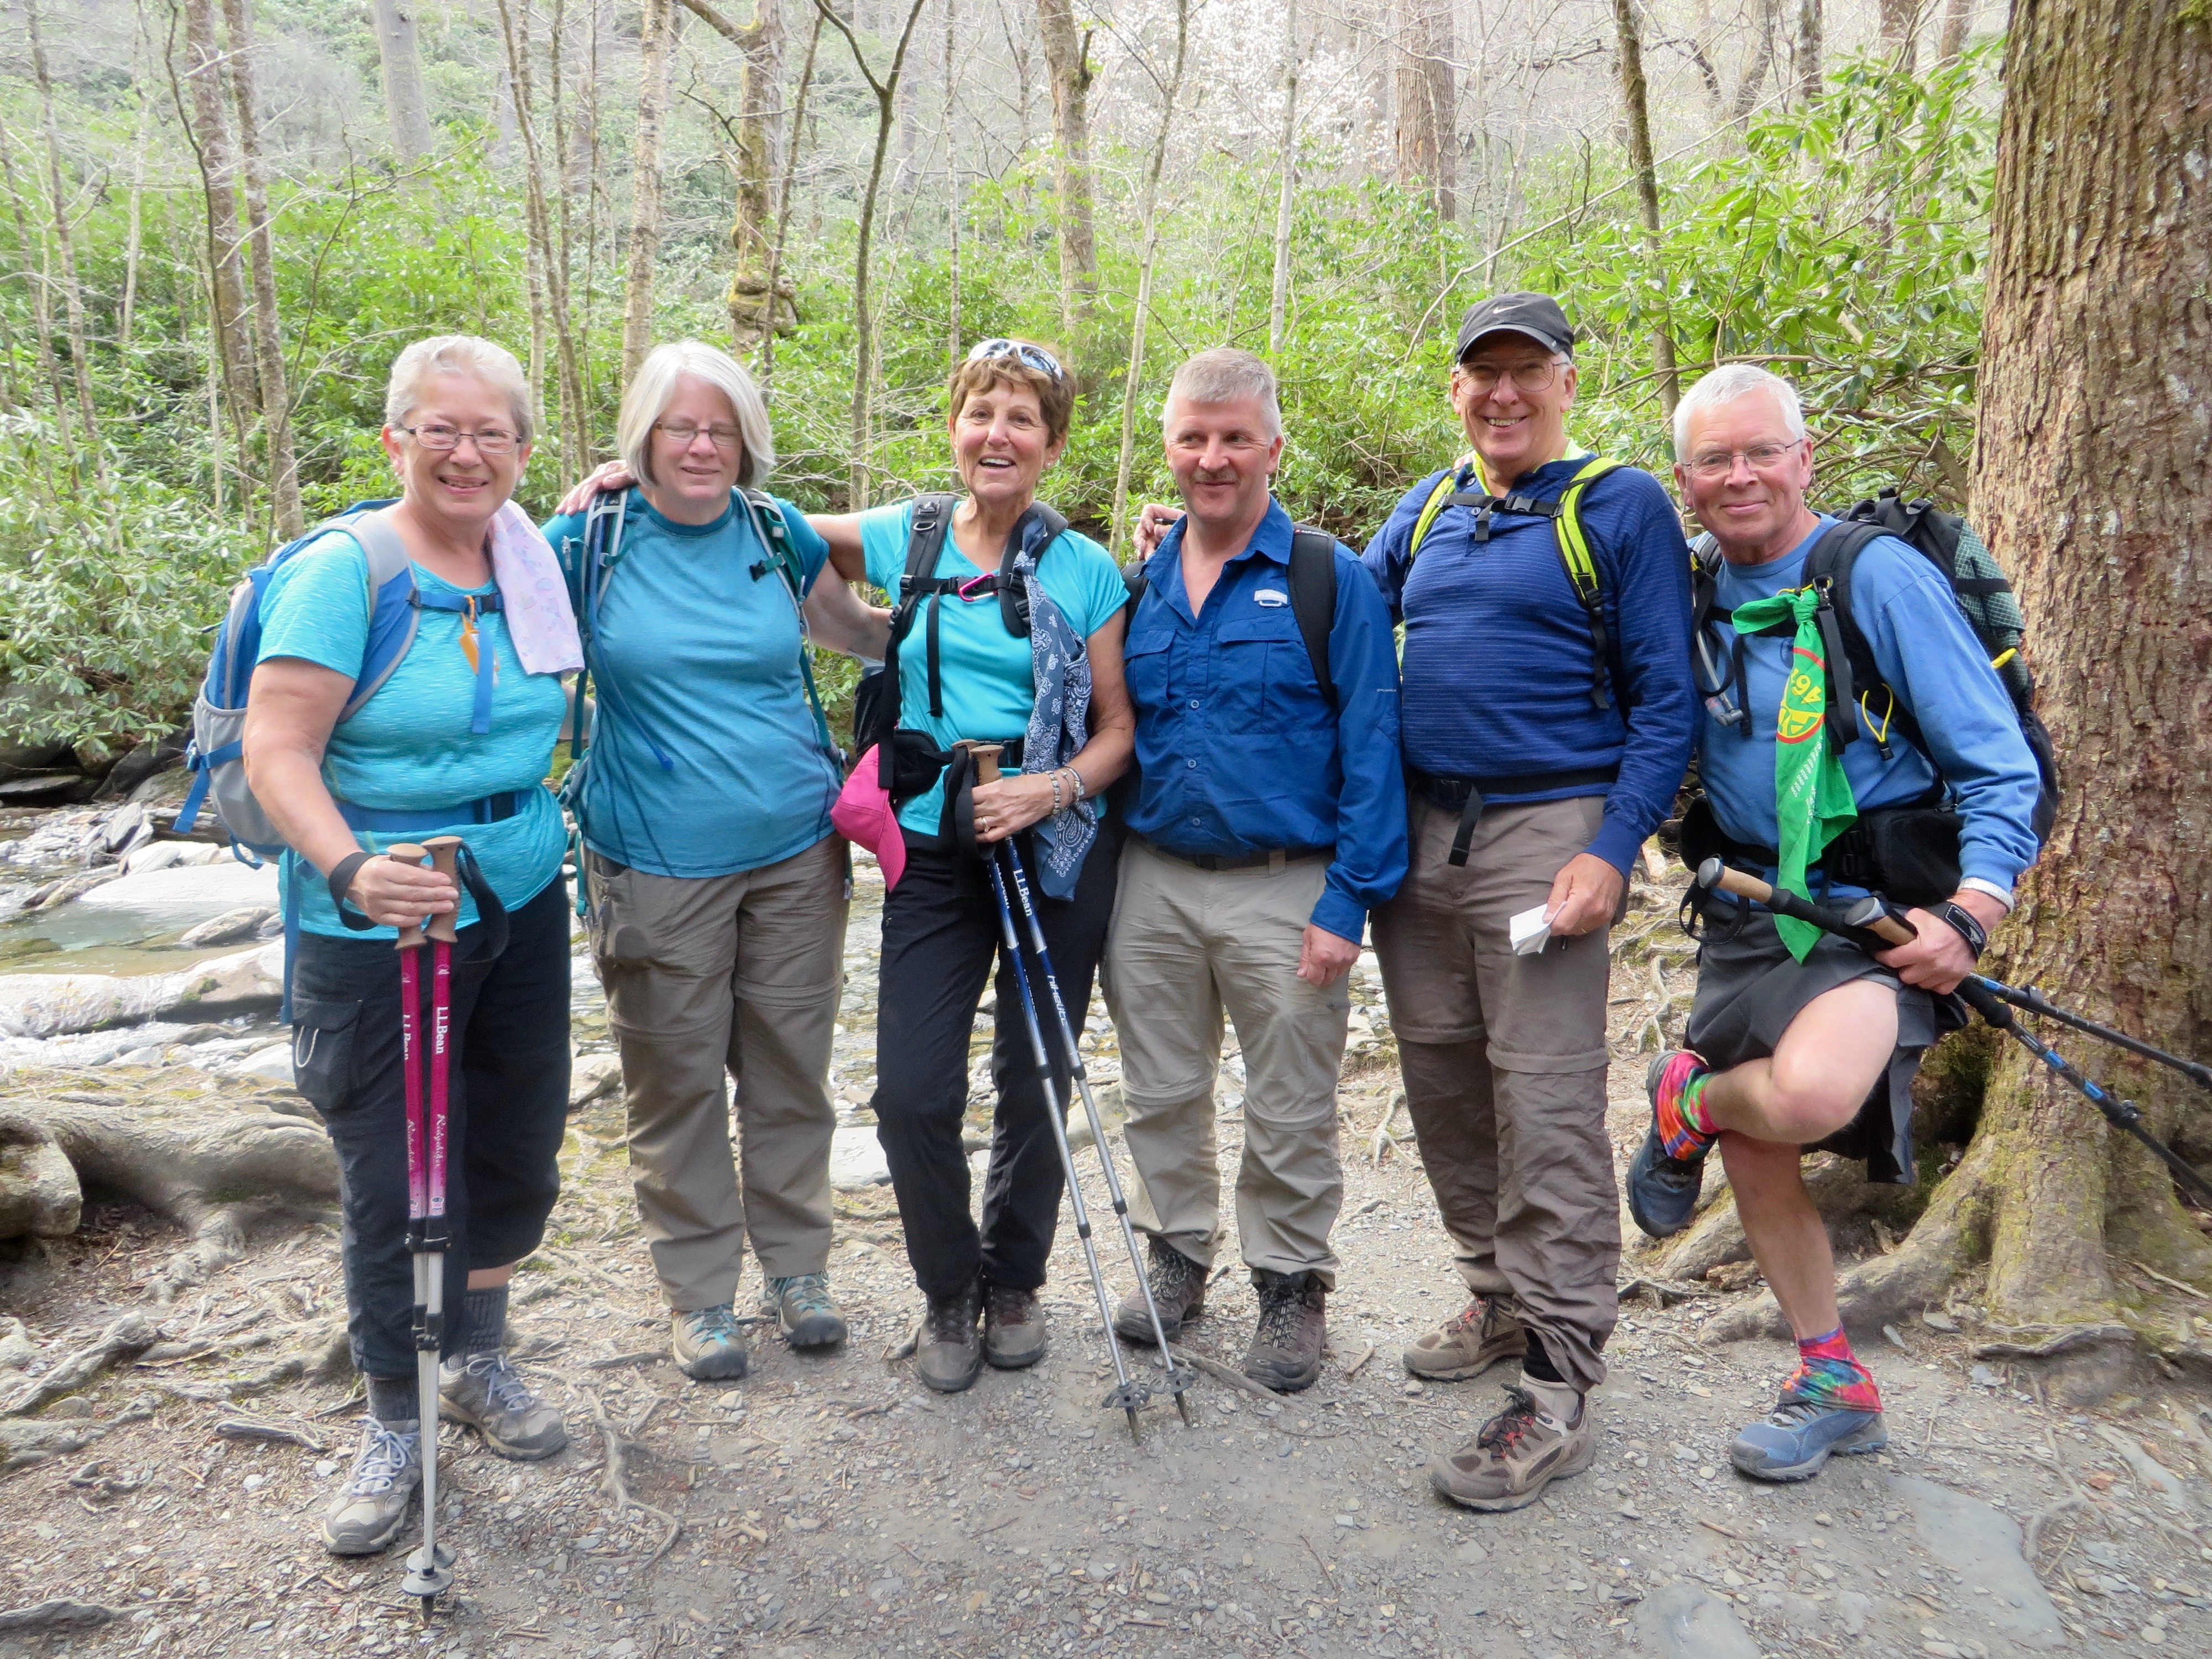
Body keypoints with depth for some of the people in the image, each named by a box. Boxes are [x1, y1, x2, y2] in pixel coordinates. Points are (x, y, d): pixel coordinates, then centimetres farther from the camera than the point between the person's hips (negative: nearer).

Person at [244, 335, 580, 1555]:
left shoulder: (527, 560, 5)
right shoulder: (342, 569, -14)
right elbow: (275, 748, -20)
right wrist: (350, 869, -36)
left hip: (520, 903, 6)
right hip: (376, 927, -6)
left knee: (516, 1150, 15)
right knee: (394, 1182, 3)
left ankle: (478, 1363, 38)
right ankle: (397, 1425, 24)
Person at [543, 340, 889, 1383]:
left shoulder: (778, 533, 4)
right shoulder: (592, 538, -3)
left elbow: (864, 632, 18)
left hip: (796, 854, 3)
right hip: (659, 864, -2)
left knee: (790, 1069, 13)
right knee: (677, 1082, 8)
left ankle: (795, 1266, 30)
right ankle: (699, 1291, 25)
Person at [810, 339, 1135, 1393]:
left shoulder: (1086, 571, -1)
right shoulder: (904, 541, 3)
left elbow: (1118, 728, 2)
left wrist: (1054, 787, -18)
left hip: (1057, 852, 0)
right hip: (934, 849, 1)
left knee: (1035, 1085, 10)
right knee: (913, 1092, -4)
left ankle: (1015, 1281, 34)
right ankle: (949, 1293, 21)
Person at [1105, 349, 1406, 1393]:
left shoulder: (1330, 579, -6)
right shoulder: (1139, 584, 7)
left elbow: (1371, 748, -9)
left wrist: (1348, 901, -15)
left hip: (1284, 891, -4)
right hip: (1152, 880, 4)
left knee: (1290, 1111, 8)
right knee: (1161, 1094, 16)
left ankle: (1291, 1284, 27)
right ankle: (1176, 1255, 36)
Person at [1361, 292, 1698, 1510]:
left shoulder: (1620, 507, -1)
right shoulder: (1427, 510, 14)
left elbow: (1665, 700, -5)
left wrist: (1613, 851, -14)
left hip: (1546, 830, -6)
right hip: (1417, 830, 6)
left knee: (1546, 1108, -6)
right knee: (1441, 1085, 12)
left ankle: (1556, 1390, 3)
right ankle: (1500, 1304, 31)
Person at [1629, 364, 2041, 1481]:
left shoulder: (1881, 576, -11)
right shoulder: (1694, 600, 6)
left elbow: (2000, 767, -10)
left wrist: (1969, 912, -20)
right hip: (1746, 915, 6)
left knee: (1809, 1096, -33)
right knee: (1755, 1160, 10)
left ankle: (1688, 1102, 4)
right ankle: (1833, 1386, 30)